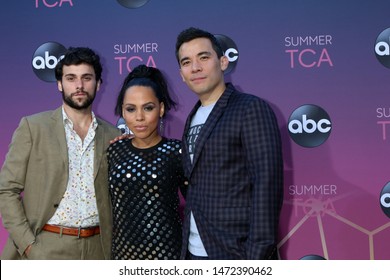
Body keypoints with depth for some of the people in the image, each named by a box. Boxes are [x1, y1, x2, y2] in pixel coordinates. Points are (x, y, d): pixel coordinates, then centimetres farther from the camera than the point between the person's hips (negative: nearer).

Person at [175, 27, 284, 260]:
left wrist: (257, 257, -20)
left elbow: (266, 185, -16)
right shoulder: (194, 118, 13)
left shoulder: (251, 109, -9)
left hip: (237, 254, -6)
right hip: (195, 253, 7)